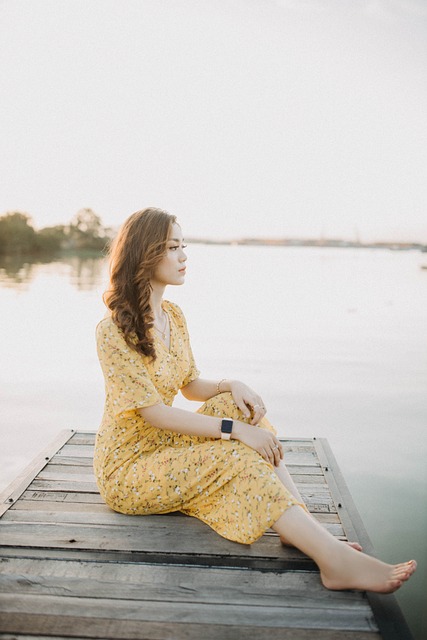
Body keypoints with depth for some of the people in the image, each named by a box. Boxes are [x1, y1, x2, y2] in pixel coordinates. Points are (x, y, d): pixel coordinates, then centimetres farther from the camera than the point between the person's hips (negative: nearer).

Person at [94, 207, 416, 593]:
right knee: (234, 455, -27)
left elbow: (191, 386, 11)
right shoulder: (114, 331, -20)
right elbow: (154, 412, -24)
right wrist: (234, 429, -27)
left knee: (236, 405, -15)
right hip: (128, 468, -7)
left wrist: (230, 385, -11)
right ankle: (336, 560, -31)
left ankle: (299, 525, -22)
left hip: (163, 446, 7)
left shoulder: (173, 316, 5)